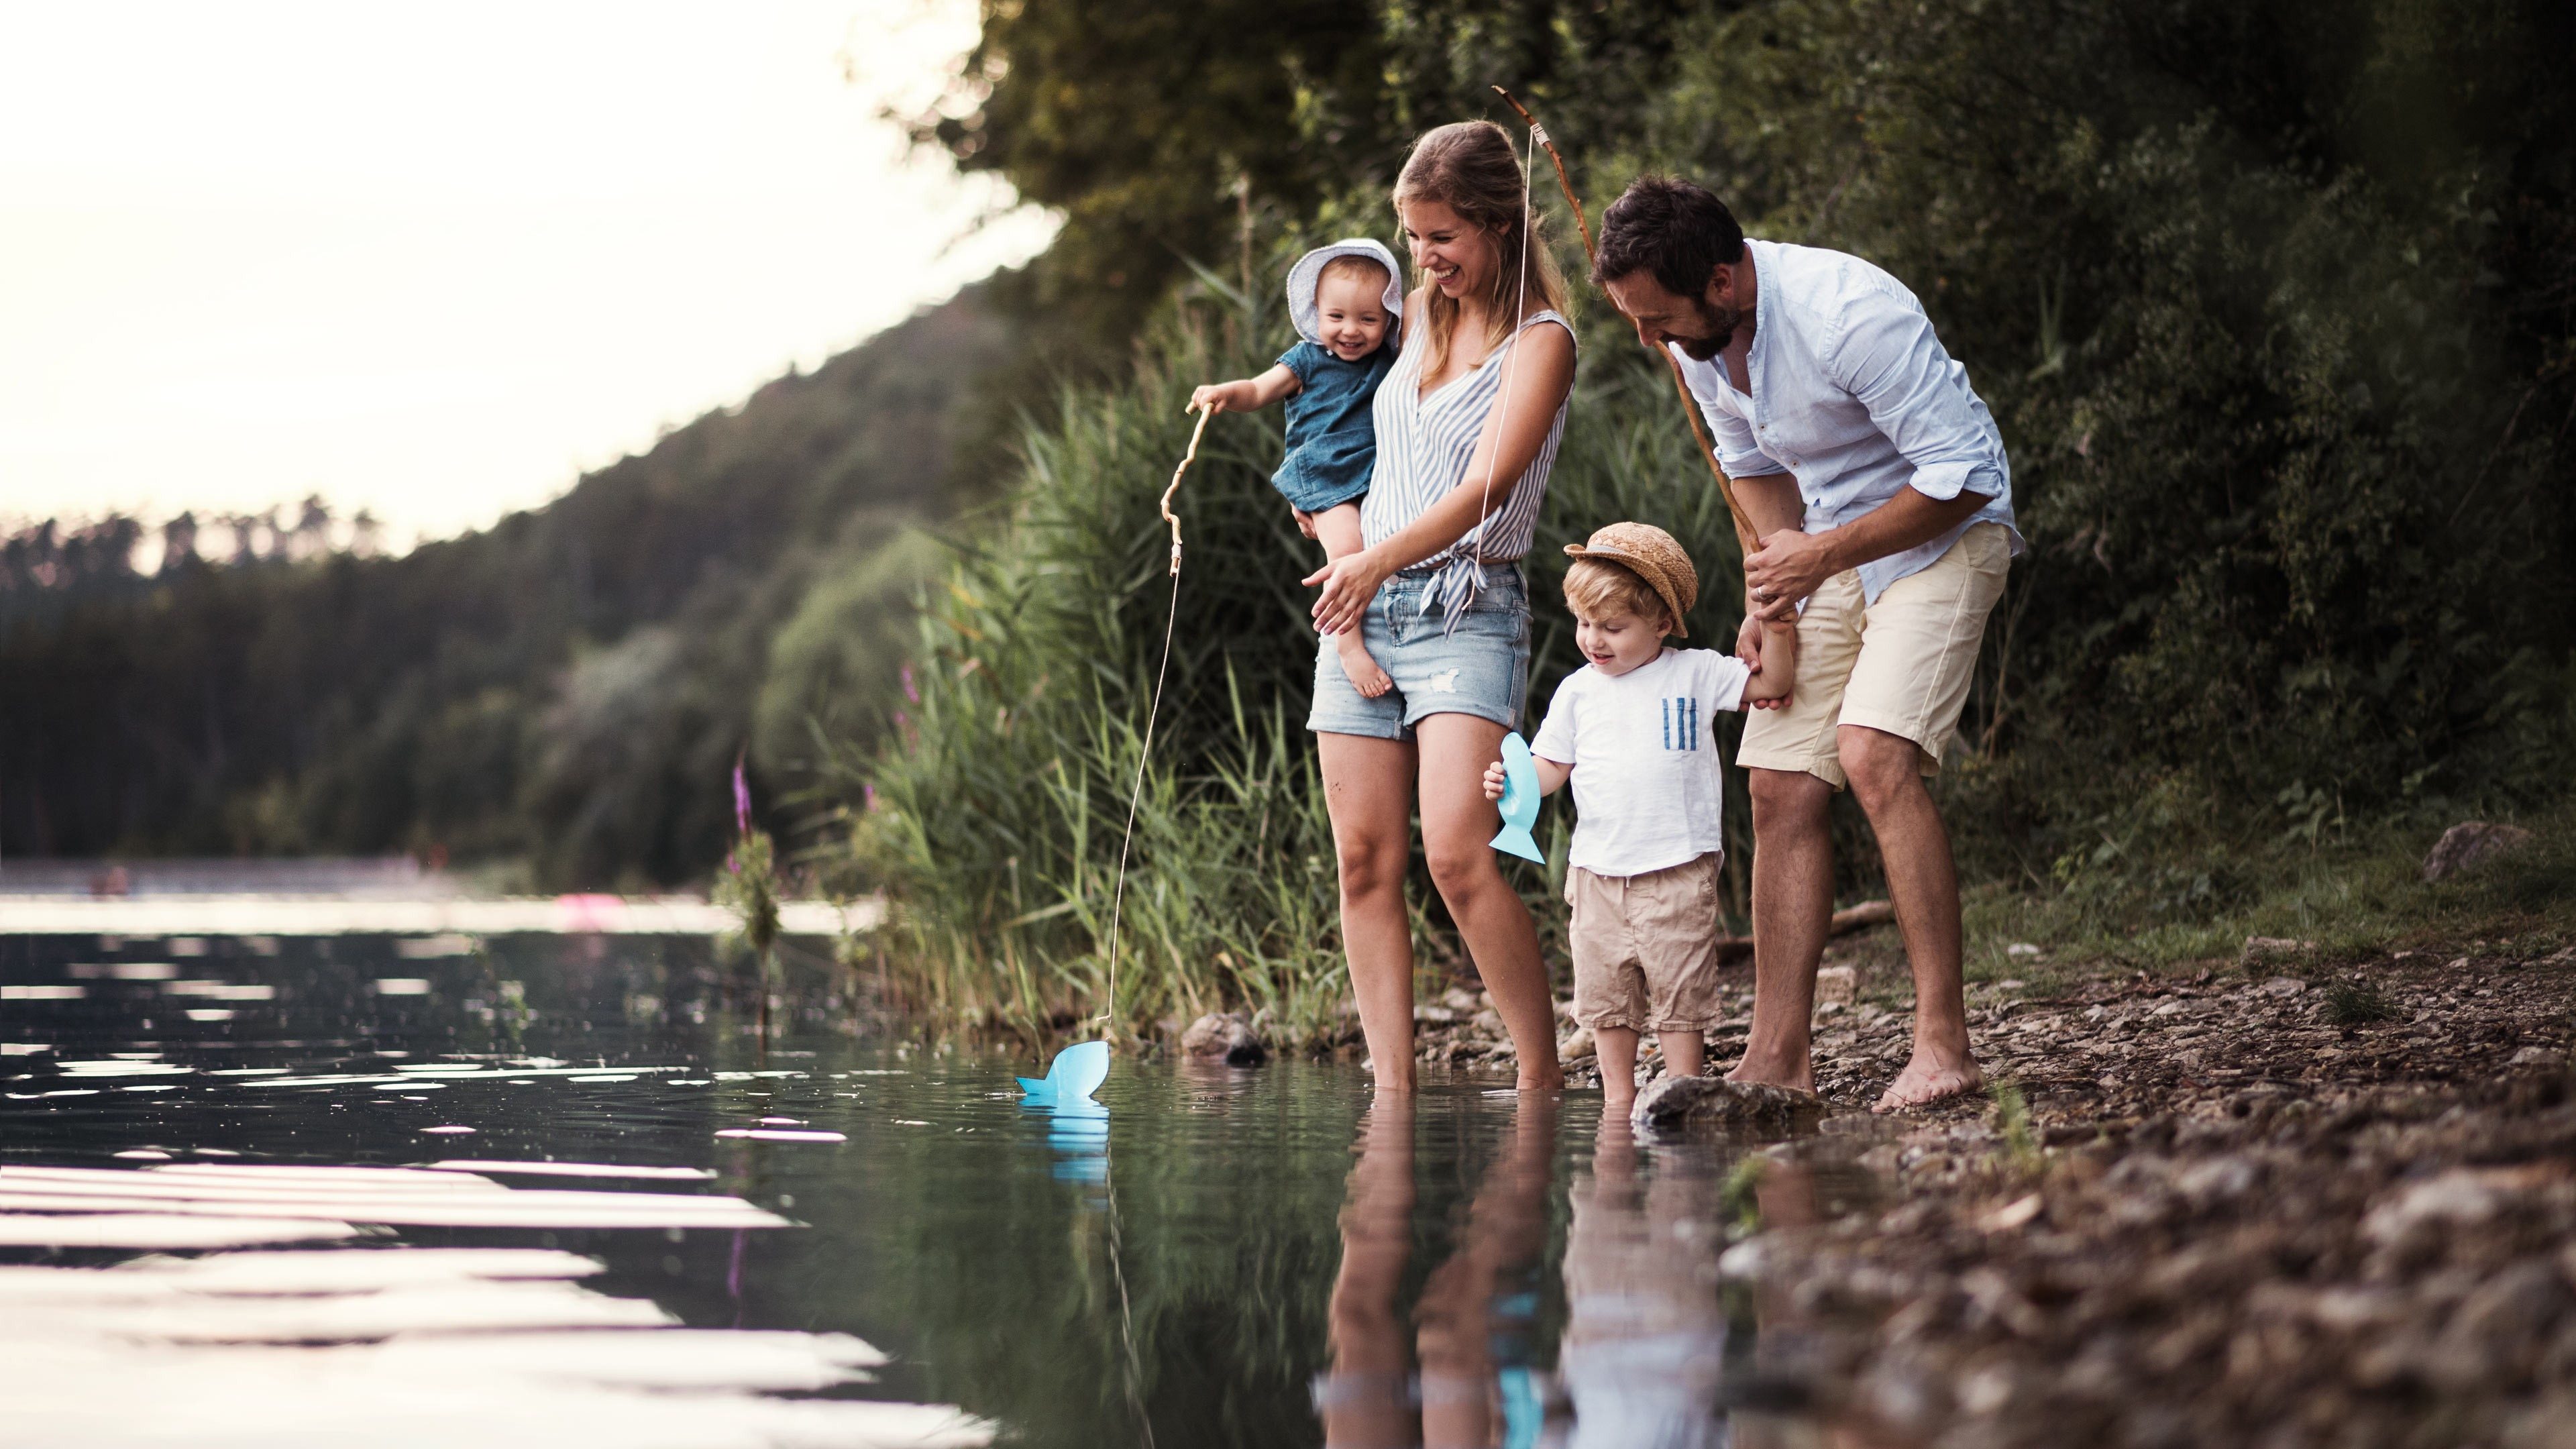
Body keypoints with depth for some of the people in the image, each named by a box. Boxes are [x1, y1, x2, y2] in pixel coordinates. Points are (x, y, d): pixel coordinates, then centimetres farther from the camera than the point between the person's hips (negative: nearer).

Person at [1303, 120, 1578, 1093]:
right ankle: (1392, 1091, -1)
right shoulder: (1417, 317, 15)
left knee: (1457, 853, -21)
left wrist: (1379, 560, -24)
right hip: (1361, 608, 7)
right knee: (1365, 859, -1)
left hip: (1466, 610, -7)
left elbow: (1488, 483, -16)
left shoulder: (1540, 340, -5)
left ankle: (1543, 1080, -13)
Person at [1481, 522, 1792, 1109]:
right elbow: (1552, 765, 9)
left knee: (1680, 990, -2)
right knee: (1604, 990, 8)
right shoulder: (1578, 691, 8)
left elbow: (1770, 684, 4)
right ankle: (1618, 1097, 18)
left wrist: (1776, 632, -12)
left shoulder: (1695, 674, 2)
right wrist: (1515, 780, -10)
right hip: (1597, 870, 3)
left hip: (1677, 868, -3)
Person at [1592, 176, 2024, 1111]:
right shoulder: (1695, 338, -5)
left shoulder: (1851, 316, -30)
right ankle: (1777, 1059, 3)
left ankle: (1943, 1046, -24)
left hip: (1942, 536, -8)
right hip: (1823, 550, 8)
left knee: (1873, 753, -25)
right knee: (1782, 786, -1)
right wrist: (1777, 575, -1)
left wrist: (1820, 555, -22)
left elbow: (1963, 474, -25)